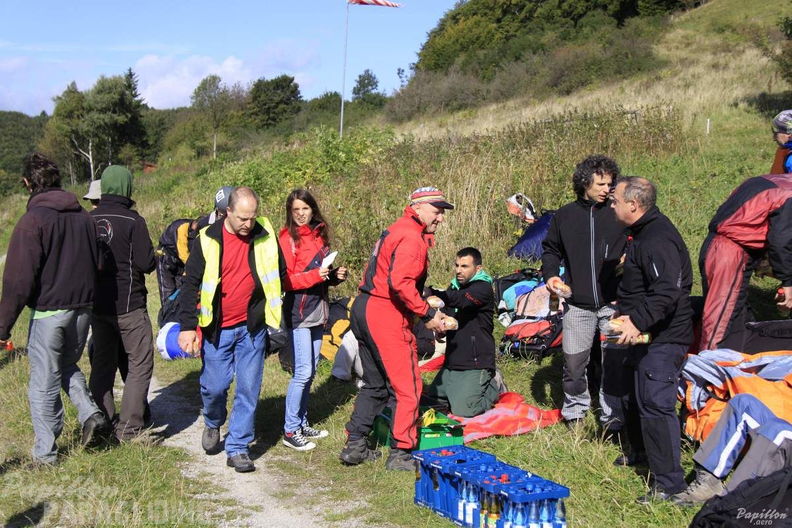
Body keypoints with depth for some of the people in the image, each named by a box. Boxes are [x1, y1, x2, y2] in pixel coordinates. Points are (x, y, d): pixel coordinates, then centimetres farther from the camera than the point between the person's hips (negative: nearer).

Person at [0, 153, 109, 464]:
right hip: (83, 309, 6)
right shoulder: (84, 217, 6)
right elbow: (97, 265, 13)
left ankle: (45, 452, 13)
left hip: (48, 311, -6)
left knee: (44, 381, 5)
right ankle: (90, 413, 8)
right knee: (67, 366, 26)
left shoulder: (33, 220, -12)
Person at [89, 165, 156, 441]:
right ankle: (129, 427, 2)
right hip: (128, 305, -5)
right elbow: (147, 263, -15)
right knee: (139, 364, 4)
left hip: (97, 303, 6)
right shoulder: (132, 221, -14)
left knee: (102, 364, 16)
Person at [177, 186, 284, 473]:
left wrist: (273, 312, 9)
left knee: (249, 389, 1)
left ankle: (238, 448, 13)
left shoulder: (265, 236, -1)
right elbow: (190, 285, -4)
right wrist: (187, 326, -9)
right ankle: (213, 424, 38)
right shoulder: (208, 240, -7)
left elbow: (279, 274, 12)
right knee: (214, 386, 5)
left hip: (252, 327, 1)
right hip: (217, 328, -1)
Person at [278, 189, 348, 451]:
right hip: (298, 311, -7)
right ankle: (290, 431, 3)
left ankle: (302, 424, 24)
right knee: (303, 372, -8)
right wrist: (316, 275, -23)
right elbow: (286, 280, -14)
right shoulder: (288, 238, -8)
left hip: (317, 310, 8)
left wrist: (336, 275, 3)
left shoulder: (319, 235, 14)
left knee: (310, 370, 13)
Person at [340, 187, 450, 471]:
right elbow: (400, 282, -26)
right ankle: (400, 454, 6)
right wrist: (427, 313, -17)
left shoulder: (395, 231, 18)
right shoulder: (412, 239, -14)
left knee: (375, 384, 20)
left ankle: (355, 445, 24)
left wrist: (423, 304, 13)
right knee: (407, 387, 0)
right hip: (387, 317, -10)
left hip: (364, 309, 10)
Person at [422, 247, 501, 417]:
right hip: (452, 362, 8)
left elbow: (458, 300, -33)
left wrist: (429, 292, -46)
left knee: (462, 411, -16)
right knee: (429, 400, 8)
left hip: (474, 364, -8)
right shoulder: (455, 286, 12)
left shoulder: (483, 288, -14)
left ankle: (493, 387, 11)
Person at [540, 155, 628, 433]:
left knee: (615, 361, 2)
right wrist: (550, 274, 1)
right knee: (573, 362, 6)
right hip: (578, 305, 1)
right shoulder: (565, 215, 6)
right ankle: (574, 412, 26)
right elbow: (550, 249, 18)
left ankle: (613, 416, 17)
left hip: (614, 303, -1)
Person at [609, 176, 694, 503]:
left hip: (663, 338, -11)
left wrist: (637, 321, -36)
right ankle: (640, 453, 42)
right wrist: (626, 306, 24)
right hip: (647, 335, 11)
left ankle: (669, 483, -4)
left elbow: (666, 293, -32)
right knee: (639, 398, 23)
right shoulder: (644, 233, 13)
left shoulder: (657, 240, -23)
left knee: (655, 404, -11)